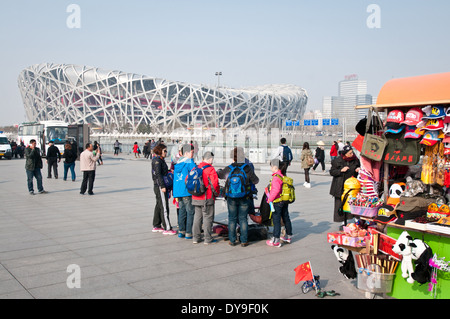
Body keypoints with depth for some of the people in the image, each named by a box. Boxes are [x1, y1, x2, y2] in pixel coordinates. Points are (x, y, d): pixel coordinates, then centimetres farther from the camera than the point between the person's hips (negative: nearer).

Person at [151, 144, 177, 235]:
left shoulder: (161, 160, 17)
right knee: (164, 207, -8)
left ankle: (156, 226, 24)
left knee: (158, 206, 15)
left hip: (160, 186, 10)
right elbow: (158, 174, -20)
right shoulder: (157, 160, -13)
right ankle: (167, 229, -6)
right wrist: (162, 186, -22)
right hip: (160, 186, -10)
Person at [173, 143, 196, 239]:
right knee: (190, 212, -1)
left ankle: (181, 231, 17)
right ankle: (188, 233, 0)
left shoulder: (177, 163, 16)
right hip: (187, 192, -8)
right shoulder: (189, 162, -9)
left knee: (182, 211, 14)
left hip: (178, 191, 8)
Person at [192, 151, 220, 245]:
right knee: (207, 218, 2)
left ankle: (196, 238, 19)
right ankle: (208, 239, 6)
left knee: (197, 217, 14)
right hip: (207, 199, -6)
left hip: (196, 198, 6)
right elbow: (214, 184, -20)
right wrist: (217, 193, -3)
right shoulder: (210, 169, -13)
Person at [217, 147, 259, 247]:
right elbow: (256, 181, 1)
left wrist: (219, 170, 35)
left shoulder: (228, 169, -6)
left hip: (231, 199, 0)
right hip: (244, 199, 0)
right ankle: (244, 241, 10)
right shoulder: (247, 169, -8)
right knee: (243, 219, 8)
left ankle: (232, 240, 14)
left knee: (232, 219, 10)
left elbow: (219, 175, 12)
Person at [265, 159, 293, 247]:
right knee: (286, 218, 17)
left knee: (276, 221, -3)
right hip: (285, 201, 9)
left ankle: (276, 240, 2)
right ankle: (288, 236, 30)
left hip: (277, 202, -9)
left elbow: (276, 190, -28)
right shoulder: (283, 176, 9)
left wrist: (270, 199, -17)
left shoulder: (276, 177, -20)